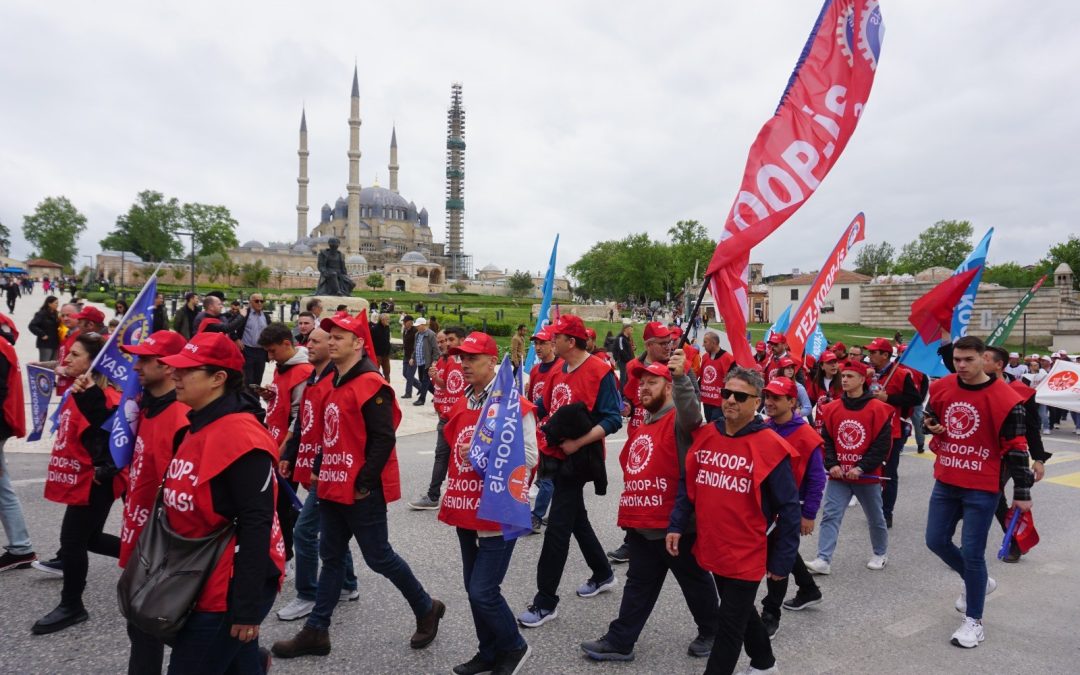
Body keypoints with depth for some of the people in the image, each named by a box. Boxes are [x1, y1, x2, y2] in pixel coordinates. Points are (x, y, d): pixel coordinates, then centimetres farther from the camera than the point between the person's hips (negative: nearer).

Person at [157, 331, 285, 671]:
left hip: (228, 591, -9)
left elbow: (255, 525, -22)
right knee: (238, 665, 20)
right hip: (200, 584, 9)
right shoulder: (198, 427, 8)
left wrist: (247, 607, -21)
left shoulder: (241, 435, -20)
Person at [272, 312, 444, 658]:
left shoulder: (371, 384, -17)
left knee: (378, 557, 3)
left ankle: (426, 609, 22)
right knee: (331, 557, 15)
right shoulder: (334, 382, 12)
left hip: (361, 491, -9)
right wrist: (324, 472, 15)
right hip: (333, 487, 9)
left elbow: (383, 439, -21)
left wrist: (364, 482, -20)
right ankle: (316, 631, 25)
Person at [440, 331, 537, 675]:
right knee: (474, 588, 16)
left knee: (483, 591, -5)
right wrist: (454, 492, 14)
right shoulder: (461, 402, 9)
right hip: (466, 510, 8)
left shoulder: (514, 404, -15)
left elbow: (529, 458, -18)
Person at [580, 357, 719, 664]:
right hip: (641, 524, 8)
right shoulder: (640, 428, 14)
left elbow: (692, 413, -37)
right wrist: (630, 508, 19)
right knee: (639, 583, 15)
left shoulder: (678, 421, -11)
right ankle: (619, 641, 22)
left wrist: (681, 377, -53)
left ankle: (711, 632, 33)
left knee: (695, 580, 12)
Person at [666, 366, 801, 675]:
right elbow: (688, 485, 10)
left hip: (747, 556, -6)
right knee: (740, 612, 26)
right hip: (711, 550, 6)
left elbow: (788, 509, -11)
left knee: (730, 624, 5)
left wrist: (782, 561, -10)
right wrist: (677, 526, 1)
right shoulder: (704, 435, 0)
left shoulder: (770, 446, -16)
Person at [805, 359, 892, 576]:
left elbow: (882, 444, -11)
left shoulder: (878, 409, -9)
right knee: (830, 516, -5)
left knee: (875, 518, 16)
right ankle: (823, 560, -6)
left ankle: (881, 554, 38)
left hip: (867, 476, -2)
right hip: (838, 476, 3)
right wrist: (831, 464, -8)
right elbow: (826, 440, 6)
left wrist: (862, 468, -16)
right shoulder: (832, 408, 2)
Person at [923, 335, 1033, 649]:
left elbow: (1015, 447, -10)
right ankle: (978, 582, 39)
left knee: (972, 553, -1)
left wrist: (1022, 492, -7)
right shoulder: (942, 388, 1)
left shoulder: (1004, 398, -14)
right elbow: (930, 417, 21)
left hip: (981, 488, -6)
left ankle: (974, 620, 16)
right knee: (936, 541, 12)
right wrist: (932, 425, -3)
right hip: (945, 482, 6)